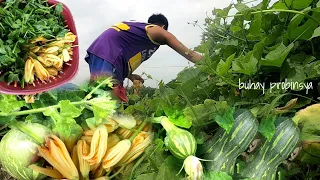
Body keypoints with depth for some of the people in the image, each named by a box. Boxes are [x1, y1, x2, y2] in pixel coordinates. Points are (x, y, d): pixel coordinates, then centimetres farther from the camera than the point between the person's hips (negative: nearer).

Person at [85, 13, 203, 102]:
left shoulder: (136, 28, 32)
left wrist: (130, 75, 18)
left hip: (99, 52, 9)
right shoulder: (160, 32, 11)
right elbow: (188, 54, 13)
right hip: (107, 54, -9)